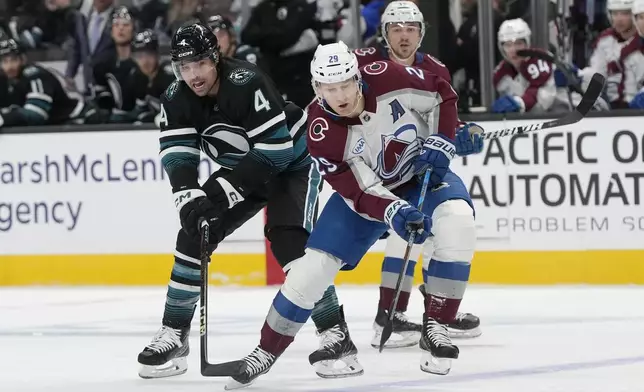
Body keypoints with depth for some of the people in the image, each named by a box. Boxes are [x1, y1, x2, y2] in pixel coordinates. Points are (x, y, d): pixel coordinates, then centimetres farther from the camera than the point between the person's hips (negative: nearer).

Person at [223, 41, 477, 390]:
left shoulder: (386, 79, -28)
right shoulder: (321, 133, -27)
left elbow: (442, 94, -10)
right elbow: (360, 191, -26)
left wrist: (440, 142, -21)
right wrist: (393, 212, -43)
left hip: (423, 173, 0)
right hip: (367, 190, 0)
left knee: (457, 220, -31)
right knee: (314, 266, -9)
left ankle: (435, 327, -20)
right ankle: (267, 350, 9)